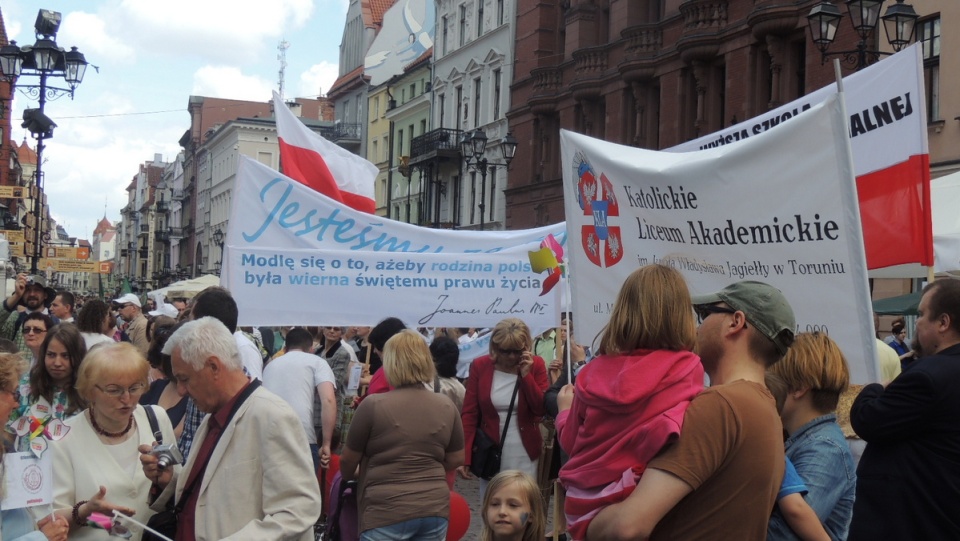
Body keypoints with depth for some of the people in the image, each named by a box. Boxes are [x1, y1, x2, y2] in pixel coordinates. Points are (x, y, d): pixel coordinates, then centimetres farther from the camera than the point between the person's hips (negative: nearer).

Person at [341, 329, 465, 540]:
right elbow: (456, 460, 12)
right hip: (435, 509, 4)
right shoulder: (447, 407, 2)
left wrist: (347, 476, 24)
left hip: (387, 512, -4)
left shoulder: (373, 406, -9)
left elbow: (348, 462, 3)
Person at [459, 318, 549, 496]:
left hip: (524, 455, 0)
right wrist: (465, 457, -6)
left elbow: (542, 409, -8)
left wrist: (526, 374, -15)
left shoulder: (535, 365, -2)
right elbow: (470, 413, -1)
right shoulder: (479, 366, -1)